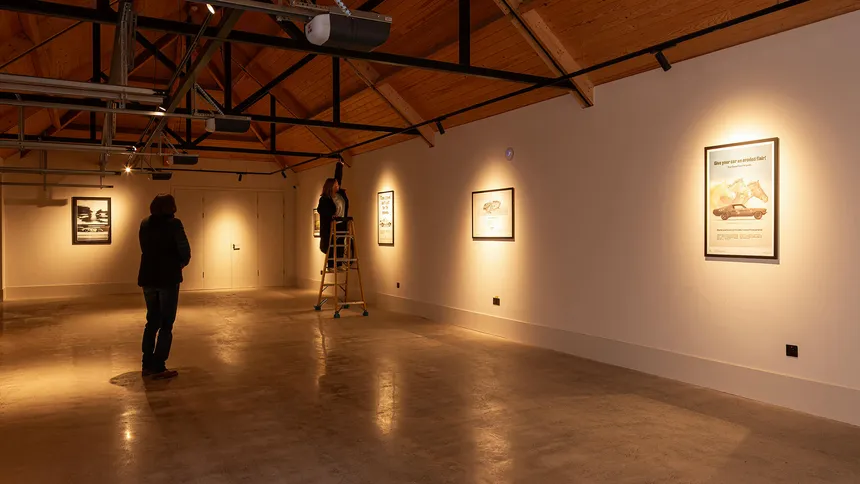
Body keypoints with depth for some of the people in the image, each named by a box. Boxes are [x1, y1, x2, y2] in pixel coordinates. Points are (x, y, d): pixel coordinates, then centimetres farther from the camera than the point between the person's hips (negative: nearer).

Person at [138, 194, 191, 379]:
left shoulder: (145, 224, 6)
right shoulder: (173, 224, -11)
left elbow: (146, 249, 10)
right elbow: (184, 250, -18)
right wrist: (182, 262, 3)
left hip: (148, 278, 6)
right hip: (168, 278, -6)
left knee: (152, 321, 16)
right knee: (166, 324, 2)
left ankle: (147, 365, 19)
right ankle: (158, 367, 2)